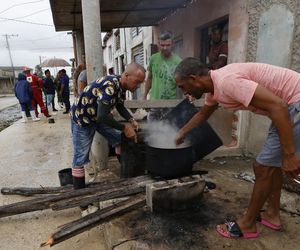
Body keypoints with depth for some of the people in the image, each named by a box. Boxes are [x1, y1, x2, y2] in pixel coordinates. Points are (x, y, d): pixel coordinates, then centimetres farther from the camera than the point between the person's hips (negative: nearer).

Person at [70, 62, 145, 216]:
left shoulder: (121, 86, -6)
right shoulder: (110, 86, -33)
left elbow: (120, 105, 11)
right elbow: (102, 117, -37)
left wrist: (131, 120, -3)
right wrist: (124, 128, -27)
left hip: (99, 116, 8)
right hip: (82, 118, -8)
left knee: (120, 139, 7)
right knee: (80, 159, -4)